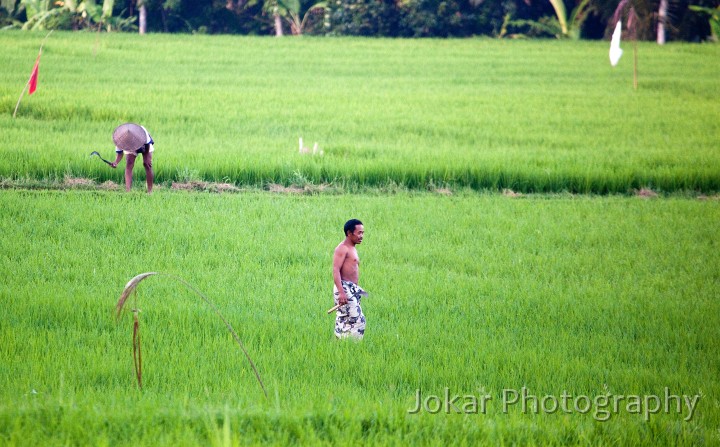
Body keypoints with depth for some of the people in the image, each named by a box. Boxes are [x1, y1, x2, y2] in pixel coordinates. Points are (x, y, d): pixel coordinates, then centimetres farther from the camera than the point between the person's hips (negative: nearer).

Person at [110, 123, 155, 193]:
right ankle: (127, 190, -22)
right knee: (129, 164, -18)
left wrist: (147, 159, -21)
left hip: (145, 146, -1)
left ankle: (150, 190, -4)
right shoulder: (120, 140, -38)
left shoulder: (142, 131, -43)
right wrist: (116, 162, -49)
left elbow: (148, 145, -23)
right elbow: (120, 154, -28)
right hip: (130, 148, 1)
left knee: (147, 164, -12)